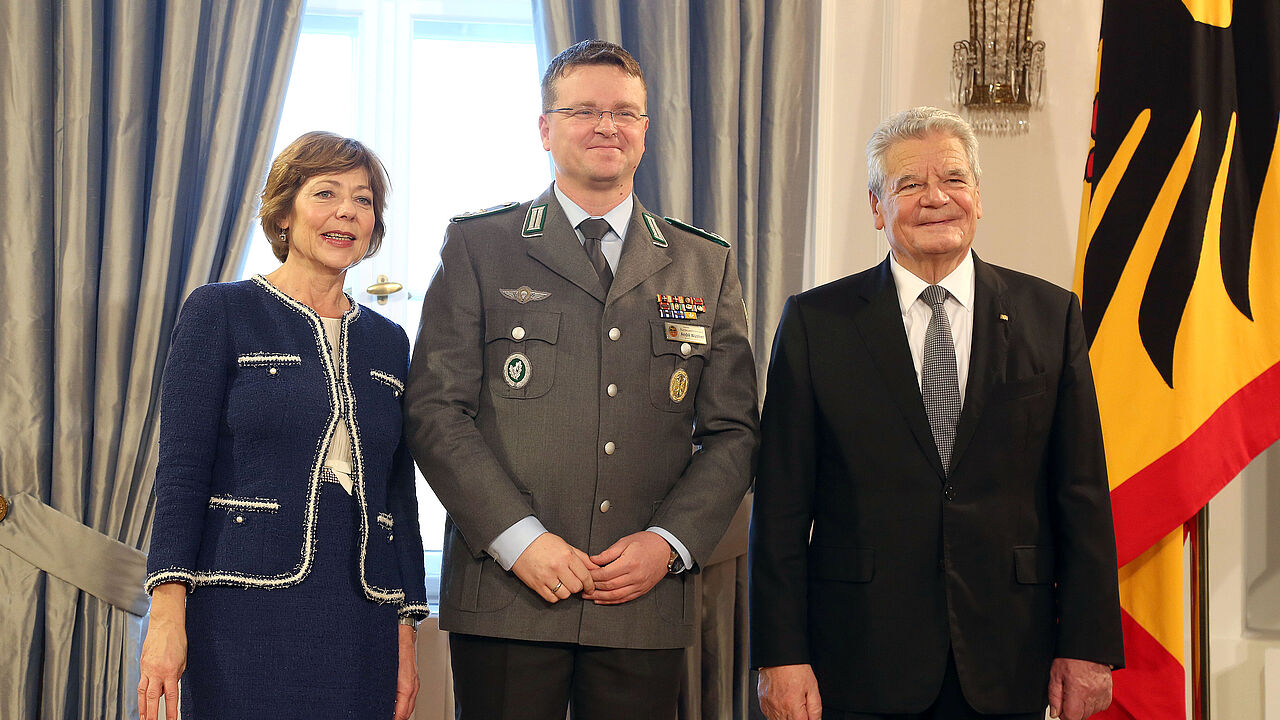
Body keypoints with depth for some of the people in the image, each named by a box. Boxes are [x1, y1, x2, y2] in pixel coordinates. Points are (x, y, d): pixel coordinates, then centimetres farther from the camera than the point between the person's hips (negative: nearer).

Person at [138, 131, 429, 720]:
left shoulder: (387, 342, 14)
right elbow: (181, 469, -4)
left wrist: (407, 629, 9)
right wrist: (167, 612, -13)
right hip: (245, 613, -4)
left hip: (359, 621, 4)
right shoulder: (219, 312, 2)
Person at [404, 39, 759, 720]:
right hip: (504, 594, -1)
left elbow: (732, 430, 9)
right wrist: (520, 538, -11)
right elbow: (435, 409, -2)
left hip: (647, 603, 2)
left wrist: (669, 543, -5)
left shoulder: (707, 265, 11)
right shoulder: (477, 246, 5)